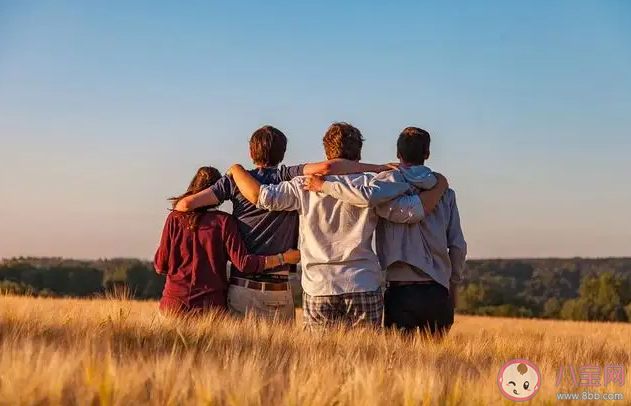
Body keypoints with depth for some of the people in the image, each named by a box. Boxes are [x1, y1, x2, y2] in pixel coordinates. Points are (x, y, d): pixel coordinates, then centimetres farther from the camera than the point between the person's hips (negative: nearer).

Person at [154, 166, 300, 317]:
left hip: (175, 302, 1)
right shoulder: (223, 221, -4)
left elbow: (161, 266, 3)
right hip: (211, 304, -1)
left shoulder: (175, 218, 1)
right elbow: (243, 262, -10)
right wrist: (283, 258, -2)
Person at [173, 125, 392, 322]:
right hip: (278, 290, -1)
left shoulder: (236, 180, 4)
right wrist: (379, 168, -11)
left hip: (240, 287, 1)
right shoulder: (289, 178, -1)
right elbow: (326, 167, -18)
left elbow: (186, 203, -2)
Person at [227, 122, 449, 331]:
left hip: (318, 289, 1)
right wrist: (440, 187, 15)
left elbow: (262, 196, -4)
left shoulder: (306, 186, 2)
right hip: (364, 288, 0)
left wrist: (236, 169, 14)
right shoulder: (373, 186, 1)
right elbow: (413, 210, -2)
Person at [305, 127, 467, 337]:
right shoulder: (445, 192, 9)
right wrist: (454, 285, 21)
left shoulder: (390, 181, -2)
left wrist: (325, 186, -12)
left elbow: (367, 195, -25)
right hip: (437, 292, 3)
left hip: (401, 290, -3)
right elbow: (458, 245, 8)